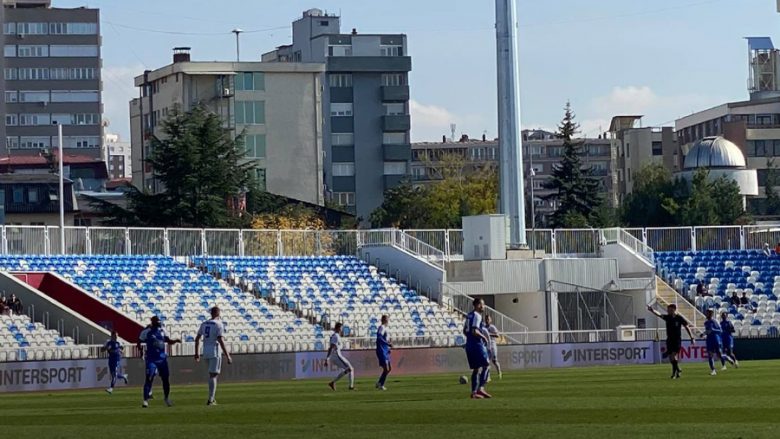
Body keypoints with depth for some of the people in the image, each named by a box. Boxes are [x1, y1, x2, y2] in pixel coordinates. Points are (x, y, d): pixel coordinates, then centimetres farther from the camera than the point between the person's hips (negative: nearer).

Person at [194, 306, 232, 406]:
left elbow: (197, 339, 13)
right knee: (213, 375, -5)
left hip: (206, 352, 7)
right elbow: (220, 340, -19)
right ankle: (210, 400, -9)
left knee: (214, 374, 19)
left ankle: (213, 398, 16)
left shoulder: (204, 324, 11)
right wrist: (227, 356, -18)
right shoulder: (219, 324, -10)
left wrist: (197, 353, 22)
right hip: (215, 351, -7)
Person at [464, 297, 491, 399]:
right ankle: (481, 388, -16)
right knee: (486, 366, -6)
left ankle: (474, 392, 9)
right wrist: (483, 337, -9)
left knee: (476, 368, 12)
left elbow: (465, 331, 22)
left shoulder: (469, 315, 16)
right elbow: (474, 331, -22)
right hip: (477, 344, -9)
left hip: (469, 344, 9)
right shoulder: (477, 315, -13)